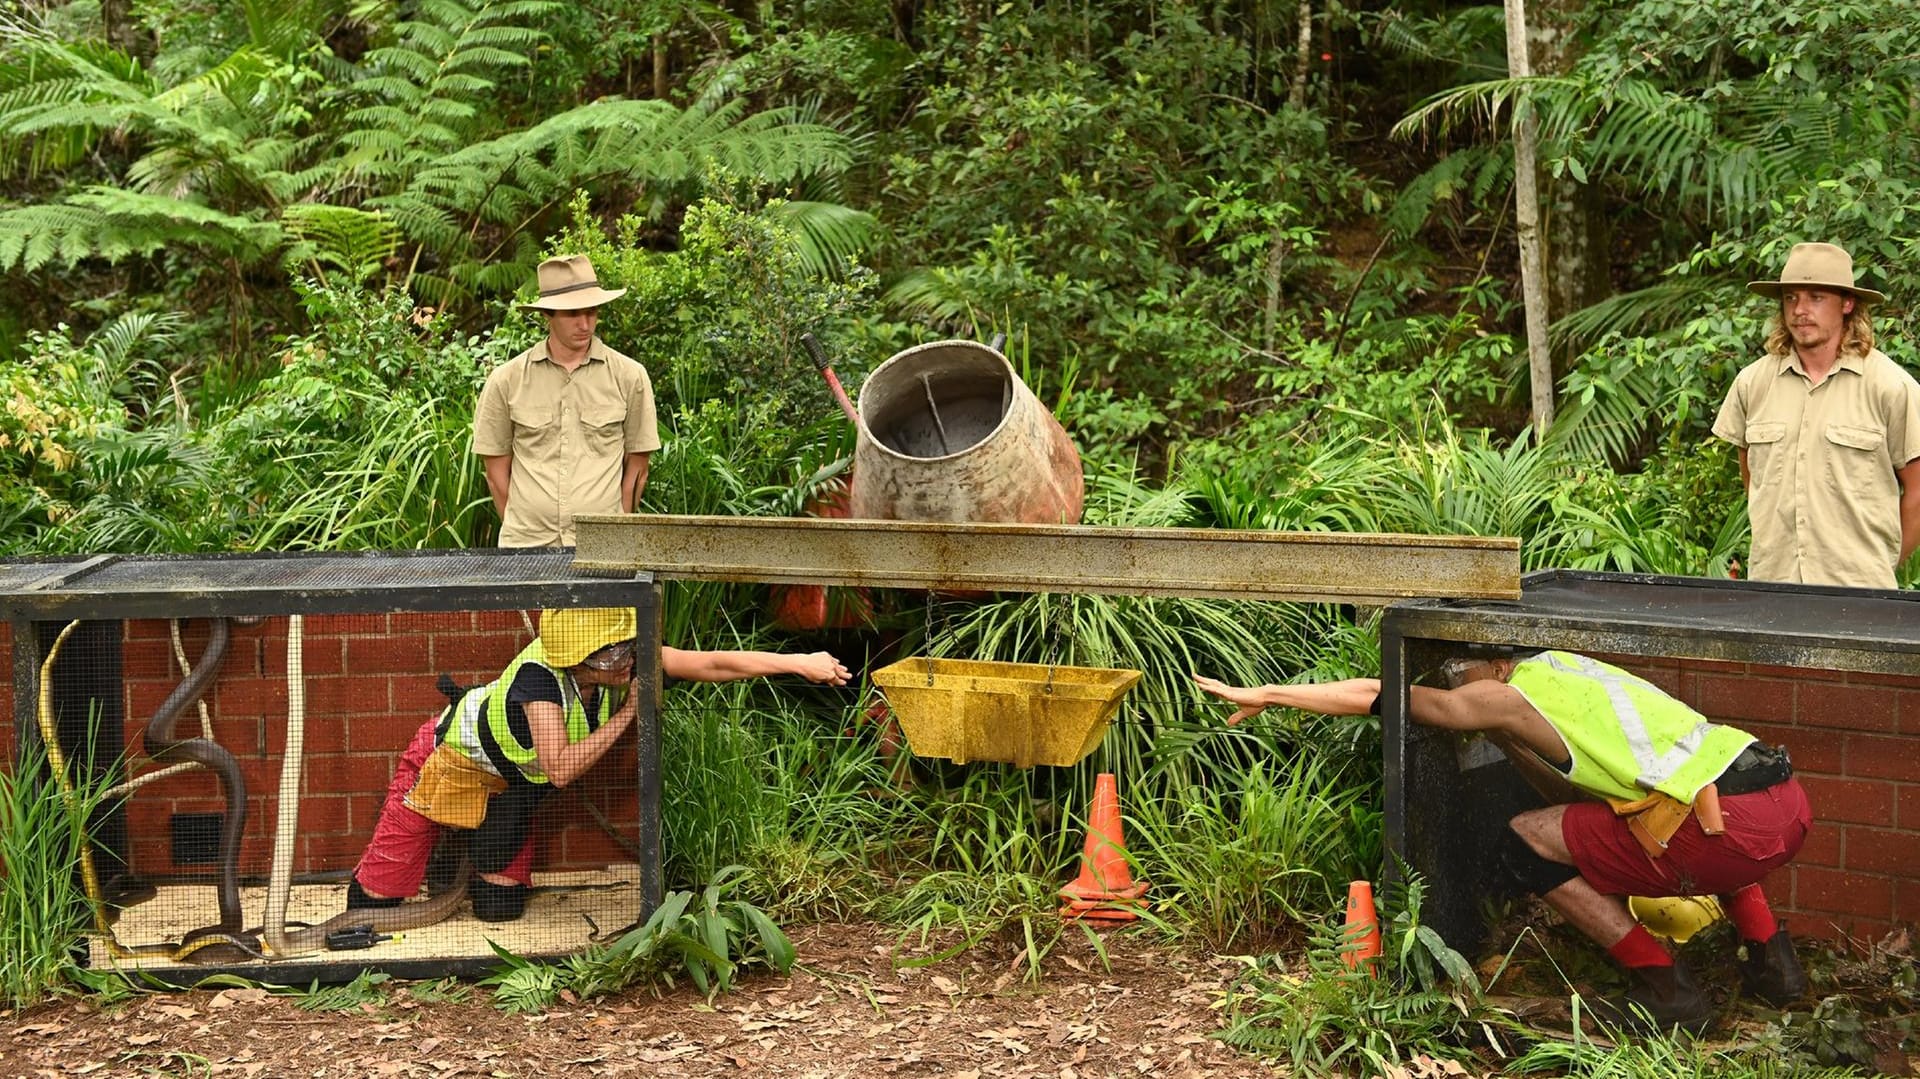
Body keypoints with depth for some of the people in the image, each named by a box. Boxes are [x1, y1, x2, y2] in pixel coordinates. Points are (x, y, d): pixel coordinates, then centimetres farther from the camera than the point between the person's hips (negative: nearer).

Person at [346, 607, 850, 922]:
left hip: (513, 778, 5)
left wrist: (800, 663, -30)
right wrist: (626, 714, -42)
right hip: (449, 755, -5)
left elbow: (711, 664, -26)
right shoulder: (539, 678, -42)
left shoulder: (625, 661, -26)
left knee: (500, 908, 6)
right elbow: (561, 768, -48)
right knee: (376, 898, -4)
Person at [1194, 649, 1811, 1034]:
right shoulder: (1567, 666, 27)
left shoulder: (1512, 696, 3)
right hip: (1791, 802, 8)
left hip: (1732, 831, -8)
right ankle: (1772, 961, 29)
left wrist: (1265, 695, 9)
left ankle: (1666, 989, 3)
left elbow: (1380, 696, 4)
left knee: (1523, 843, 2)